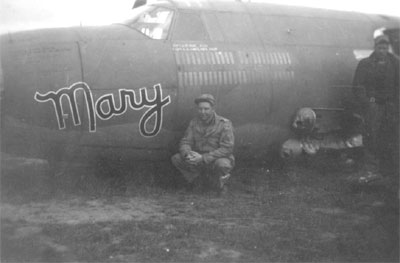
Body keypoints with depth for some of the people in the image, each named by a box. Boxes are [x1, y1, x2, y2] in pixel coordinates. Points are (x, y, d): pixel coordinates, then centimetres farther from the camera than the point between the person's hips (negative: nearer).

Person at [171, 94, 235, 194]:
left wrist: (203, 158, -32)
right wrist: (188, 154, -28)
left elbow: (227, 148, -24)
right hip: (199, 160, 4)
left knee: (222, 165, -39)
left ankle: (220, 183, -5)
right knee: (176, 159, -16)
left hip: (218, 160, -4)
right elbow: (185, 142, -2)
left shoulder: (224, 124, -16)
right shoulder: (194, 122, -1)